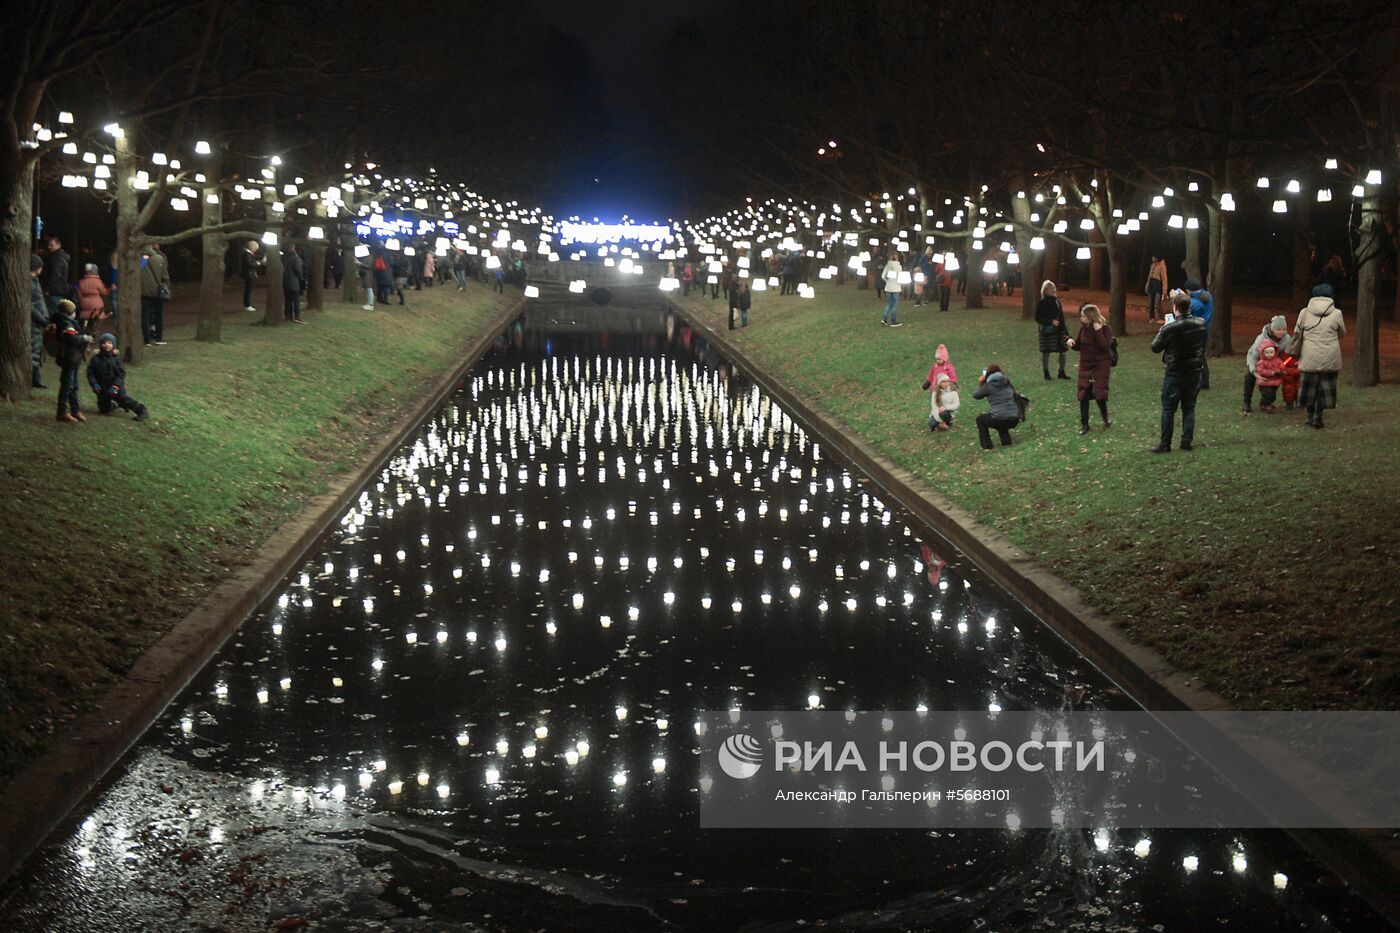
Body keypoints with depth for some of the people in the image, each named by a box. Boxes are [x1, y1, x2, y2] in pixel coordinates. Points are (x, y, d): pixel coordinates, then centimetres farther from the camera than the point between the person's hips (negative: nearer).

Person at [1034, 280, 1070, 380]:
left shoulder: (1057, 301, 9)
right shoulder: (1041, 303, -6)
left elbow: (1061, 317, 15)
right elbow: (1038, 318, -9)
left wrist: (1065, 330, 12)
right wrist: (1051, 322, -19)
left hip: (1059, 330, 5)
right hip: (1047, 330, -5)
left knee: (1063, 351, 1)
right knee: (1046, 352, 2)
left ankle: (1062, 372, 12)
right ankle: (1046, 372, 14)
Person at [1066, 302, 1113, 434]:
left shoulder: (1106, 329, -13)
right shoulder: (1084, 328, 0)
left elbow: (1105, 346, -26)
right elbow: (1078, 346, 10)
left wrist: (1098, 331, -29)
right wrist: (1072, 342, -11)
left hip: (1101, 365, -4)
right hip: (1085, 365, 4)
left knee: (1099, 393, -6)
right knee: (1084, 394, 2)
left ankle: (1106, 419, 19)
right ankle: (1084, 424, 10)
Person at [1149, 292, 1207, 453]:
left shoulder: (1169, 329, -22)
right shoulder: (1201, 324, -7)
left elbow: (1155, 348, -9)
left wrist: (1160, 332, 6)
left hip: (1174, 374, -4)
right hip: (1195, 373, 4)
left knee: (1168, 409, 5)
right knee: (1189, 407, 15)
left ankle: (1165, 444, 8)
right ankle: (1187, 441, 16)